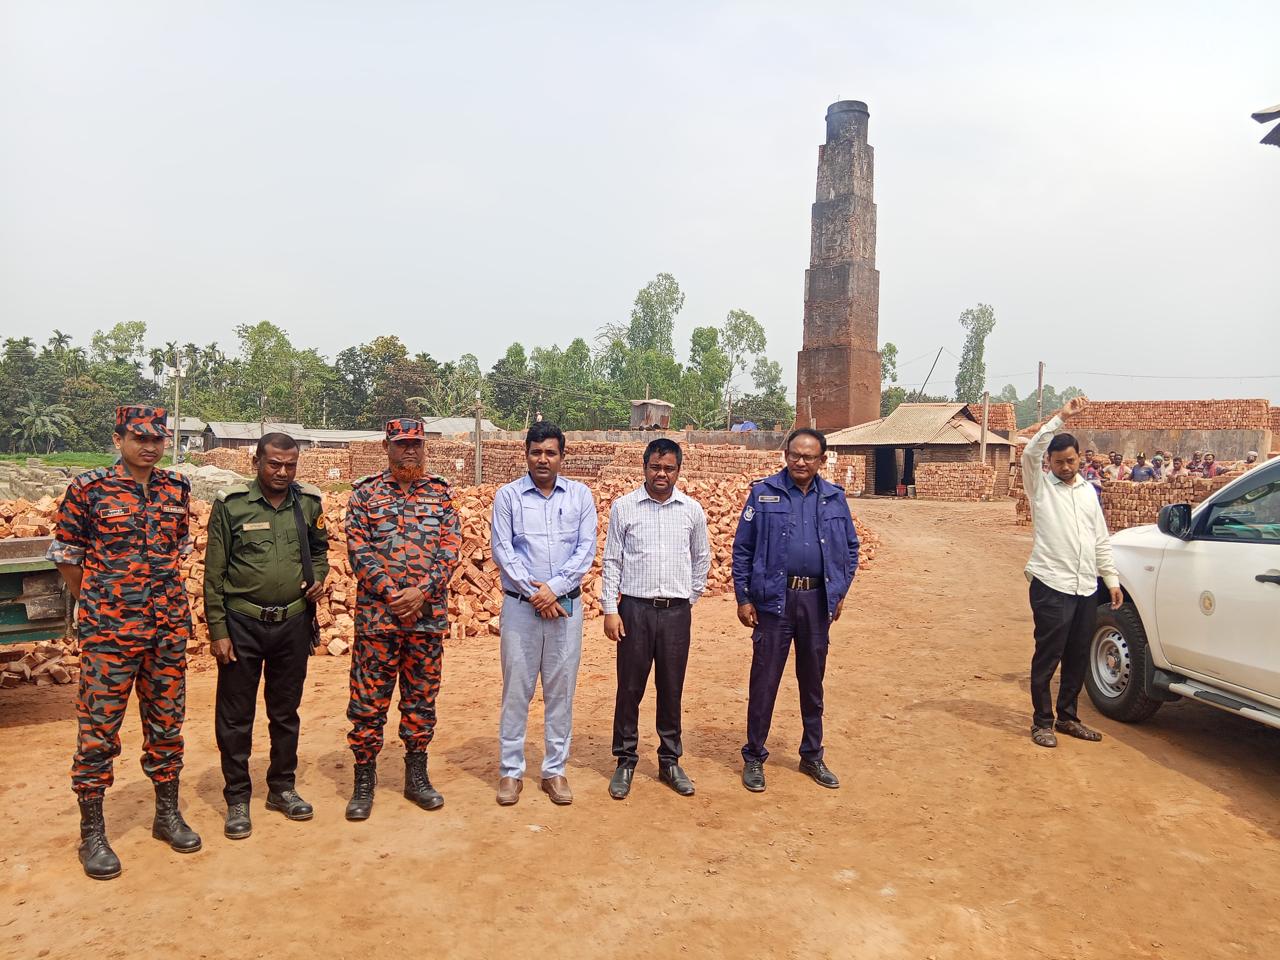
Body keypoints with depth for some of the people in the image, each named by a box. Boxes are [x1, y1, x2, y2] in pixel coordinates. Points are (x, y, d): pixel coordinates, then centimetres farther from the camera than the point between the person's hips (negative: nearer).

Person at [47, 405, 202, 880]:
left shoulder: (177, 489, 4)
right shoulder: (88, 489, -7)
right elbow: (66, 555, 1)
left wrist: (162, 595, 13)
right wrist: (97, 603, 7)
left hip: (169, 627, 4)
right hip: (108, 630, -3)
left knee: (167, 723, 13)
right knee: (98, 729, 4)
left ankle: (168, 814, 28)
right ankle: (92, 835, 19)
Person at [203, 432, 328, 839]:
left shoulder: (309, 502, 2)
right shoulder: (230, 504, -7)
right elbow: (214, 573, -5)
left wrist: (318, 577, -3)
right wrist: (218, 631, -8)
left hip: (293, 622, 3)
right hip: (242, 623, -3)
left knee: (286, 711, 15)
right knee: (235, 716, 7)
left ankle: (282, 788, 31)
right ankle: (237, 799, 22)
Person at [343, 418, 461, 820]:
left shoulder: (441, 493, 7)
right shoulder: (366, 492, 2)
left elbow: (451, 550, 0)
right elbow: (359, 551, -5)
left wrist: (421, 591, -13)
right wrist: (392, 595, -14)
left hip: (429, 615, 2)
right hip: (377, 613, -2)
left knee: (422, 696, 11)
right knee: (368, 698, 4)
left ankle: (416, 776, 25)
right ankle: (364, 781, 19)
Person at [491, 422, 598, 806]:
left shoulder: (580, 495, 5)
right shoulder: (508, 495, 2)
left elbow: (586, 549, -1)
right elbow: (502, 550, -3)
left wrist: (554, 588, -11)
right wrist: (533, 591, -11)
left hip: (566, 605, 1)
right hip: (520, 605, -1)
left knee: (561, 690, 7)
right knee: (516, 689, 4)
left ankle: (555, 770, 19)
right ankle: (511, 770, 17)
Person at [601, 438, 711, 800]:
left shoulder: (692, 510, 4)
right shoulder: (624, 507, -1)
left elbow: (702, 558, 17)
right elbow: (611, 561, 1)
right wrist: (610, 610, -4)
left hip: (676, 611, 2)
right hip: (635, 609, -1)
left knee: (671, 689, 10)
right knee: (630, 688, 5)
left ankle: (670, 761, 24)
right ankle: (625, 761, 20)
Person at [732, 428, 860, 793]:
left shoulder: (835, 497, 5)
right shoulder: (763, 493, -3)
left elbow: (850, 548, 14)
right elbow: (742, 549, -3)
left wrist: (841, 592, 7)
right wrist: (743, 598, -6)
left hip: (818, 600, 3)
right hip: (775, 599, -3)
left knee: (813, 681, 15)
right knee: (764, 680, 3)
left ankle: (812, 756, 30)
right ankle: (754, 758, 18)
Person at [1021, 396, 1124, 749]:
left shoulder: (1088, 491, 15)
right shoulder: (1041, 486, 0)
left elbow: (1101, 540, 18)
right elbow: (1029, 452, -20)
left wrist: (1112, 579, 13)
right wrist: (1061, 417, -22)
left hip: (1086, 588, 6)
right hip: (1051, 586, -6)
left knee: (1078, 657, 13)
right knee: (1047, 657, -1)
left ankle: (1067, 717, 27)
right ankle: (1042, 722, 11)